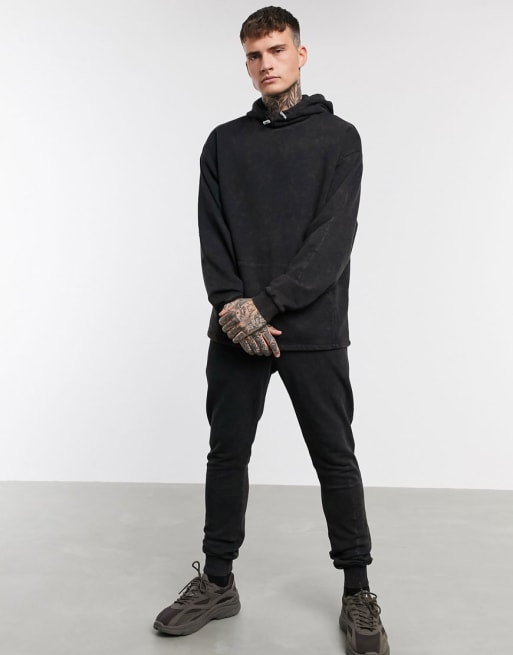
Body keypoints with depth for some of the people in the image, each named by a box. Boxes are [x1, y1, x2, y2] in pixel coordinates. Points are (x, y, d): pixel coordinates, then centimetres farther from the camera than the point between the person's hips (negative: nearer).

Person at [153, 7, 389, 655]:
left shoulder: (338, 137, 4)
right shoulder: (224, 143, 12)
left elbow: (334, 239, -9)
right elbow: (211, 238, 4)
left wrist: (265, 302, -17)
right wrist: (233, 309, -12)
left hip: (314, 332, -2)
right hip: (235, 332, 3)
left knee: (335, 459, 5)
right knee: (226, 454, 10)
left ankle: (357, 594, 20)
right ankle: (217, 582, 27)